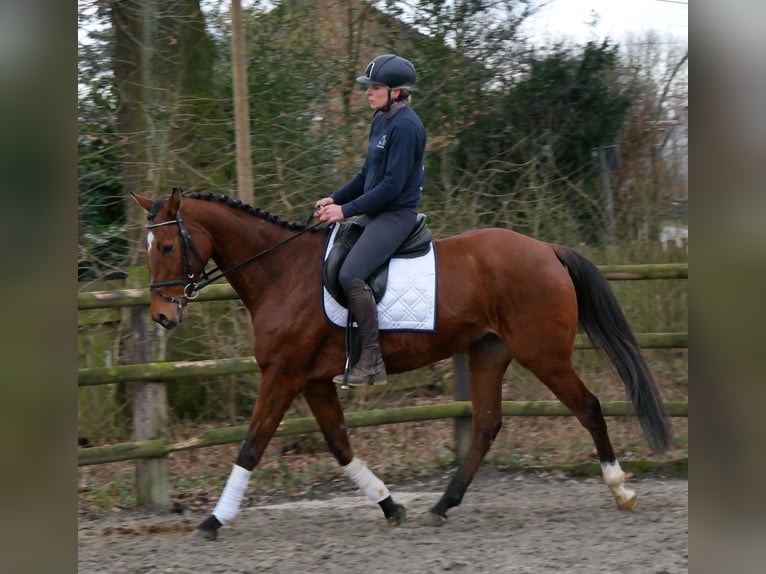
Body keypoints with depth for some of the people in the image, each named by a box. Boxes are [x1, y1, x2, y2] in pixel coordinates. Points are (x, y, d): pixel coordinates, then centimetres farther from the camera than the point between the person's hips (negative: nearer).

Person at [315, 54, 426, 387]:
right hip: (374, 213, 11)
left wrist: (347, 210, -19)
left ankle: (371, 362, -20)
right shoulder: (381, 121, 14)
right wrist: (334, 200, 7)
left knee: (350, 275, -27)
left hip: (396, 215, -11)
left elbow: (393, 185, -21)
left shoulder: (405, 126, -16)